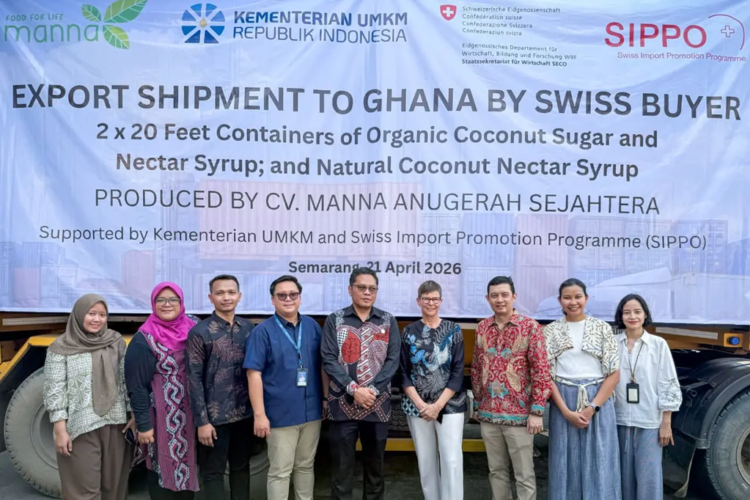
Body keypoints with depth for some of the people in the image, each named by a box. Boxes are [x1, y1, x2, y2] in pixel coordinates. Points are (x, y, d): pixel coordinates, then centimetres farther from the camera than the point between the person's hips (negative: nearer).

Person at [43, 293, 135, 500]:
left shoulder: (116, 342, 5)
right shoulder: (61, 348, -4)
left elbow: (128, 380, 7)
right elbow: (54, 390, -5)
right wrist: (60, 430, -10)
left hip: (116, 424, 3)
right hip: (81, 427, -3)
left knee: (114, 483, 11)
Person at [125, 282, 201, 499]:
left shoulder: (193, 328, 1)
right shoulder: (144, 340, -11)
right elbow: (137, 387, -10)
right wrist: (143, 424, -10)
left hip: (191, 413, 4)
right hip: (162, 415, -4)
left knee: (188, 463, 15)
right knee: (162, 466, 7)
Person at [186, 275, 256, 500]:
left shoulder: (248, 328, 4)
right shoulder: (199, 332, -8)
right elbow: (194, 380, -10)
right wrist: (202, 421, -12)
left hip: (244, 414, 4)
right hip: (215, 417, -4)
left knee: (241, 468, 16)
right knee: (213, 473, 9)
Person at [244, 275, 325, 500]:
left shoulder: (312, 326, 4)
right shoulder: (263, 331, -9)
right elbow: (254, 374, -11)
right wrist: (260, 414, -14)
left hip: (312, 411, 4)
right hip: (281, 414, -4)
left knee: (306, 466, 18)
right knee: (280, 471, 7)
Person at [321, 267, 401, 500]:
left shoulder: (388, 321, 6)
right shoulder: (334, 320, 1)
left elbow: (393, 360, -1)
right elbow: (328, 360, -5)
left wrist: (372, 390, -12)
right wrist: (353, 389, -15)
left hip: (378, 404, 1)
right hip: (343, 404, -1)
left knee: (375, 464, 13)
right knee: (341, 466, 6)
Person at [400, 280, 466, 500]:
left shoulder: (453, 330, 1)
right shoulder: (409, 331, 4)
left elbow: (458, 372, -3)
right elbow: (403, 373, 3)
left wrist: (438, 405, -11)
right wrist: (420, 404, -9)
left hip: (449, 405, -1)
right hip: (417, 406, 2)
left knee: (451, 460, -6)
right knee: (426, 460, 9)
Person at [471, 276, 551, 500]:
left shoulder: (530, 327, -8)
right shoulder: (482, 328, 5)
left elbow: (541, 370, -10)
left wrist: (537, 411, -13)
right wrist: (477, 403, 13)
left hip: (519, 414, -4)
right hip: (488, 414, 4)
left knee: (524, 475, 5)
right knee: (496, 471, 16)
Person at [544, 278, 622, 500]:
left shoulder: (602, 328, 2)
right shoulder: (551, 330, 3)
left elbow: (614, 373, -1)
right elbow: (547, 374, 0)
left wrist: (592, 407, -11)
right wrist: (567, 411, -10)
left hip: (598, 402, 0)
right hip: (563, 402, 1)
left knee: (599, 464, 4)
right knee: (566, 463, 7)